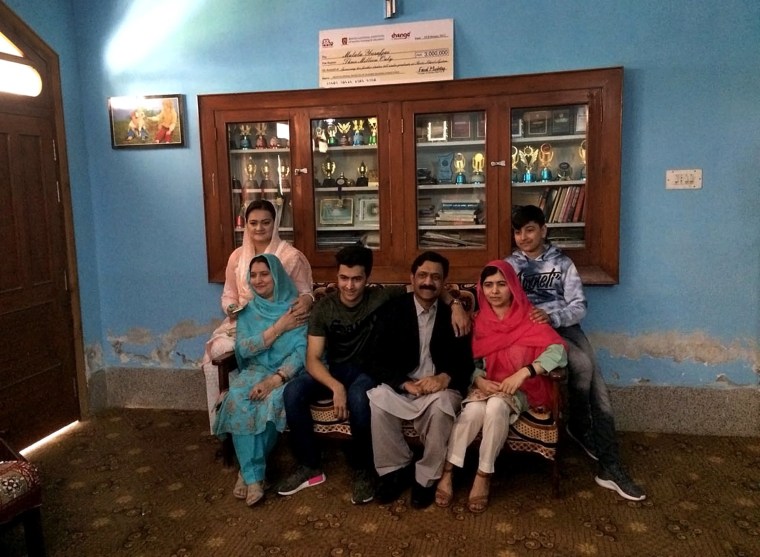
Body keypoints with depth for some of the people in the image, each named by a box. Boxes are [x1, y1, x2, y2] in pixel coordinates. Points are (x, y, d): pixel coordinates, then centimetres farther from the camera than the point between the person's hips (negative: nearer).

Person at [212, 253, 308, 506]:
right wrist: (279, 327, -13)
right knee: (237, 401, -29)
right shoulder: (248, 310, 10)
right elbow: (243, 349, -4)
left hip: (287, 372, -3)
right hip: (256, 370, 3)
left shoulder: (296, 306, -2)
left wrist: (275, 379, -24)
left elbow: (303, 351, -11)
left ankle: (248, 470, -13)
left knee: (272, 401, -34)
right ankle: (253, 474, -22)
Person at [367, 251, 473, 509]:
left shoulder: (454, 313, 1)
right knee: (376, 399, -29)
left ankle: (428, 477, -11)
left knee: (442, 405, -34)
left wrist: (445, 377, -24)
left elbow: (466, 362, -2)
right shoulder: (392, 310, 0)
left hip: (440, 388, -1)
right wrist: (407, 384, -21)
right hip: (401, 387, 1)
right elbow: (379, 361, -5)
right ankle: (396, 468, -6)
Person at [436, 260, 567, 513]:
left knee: (496, 406, -34)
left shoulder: (529, 319, -6)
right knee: (473, 410, -31)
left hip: (519, 390, -2)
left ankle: (483, 476, -22)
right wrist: (479, 380, -17)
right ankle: (446, 473, -20)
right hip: (486, 386, 2)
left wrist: (522, 373, -29)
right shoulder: (478, 321, 5)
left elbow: (558, 352, -19)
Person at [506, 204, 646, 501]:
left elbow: (579, 306, 2)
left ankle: (610, 468, -9)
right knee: (582, 365, -28)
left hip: (565, 326, 2)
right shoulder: (509, 264, 11)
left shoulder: (562, 263, 10)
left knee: (598, 388, -15)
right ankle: (579, 427, 0)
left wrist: (552, 317, -18)